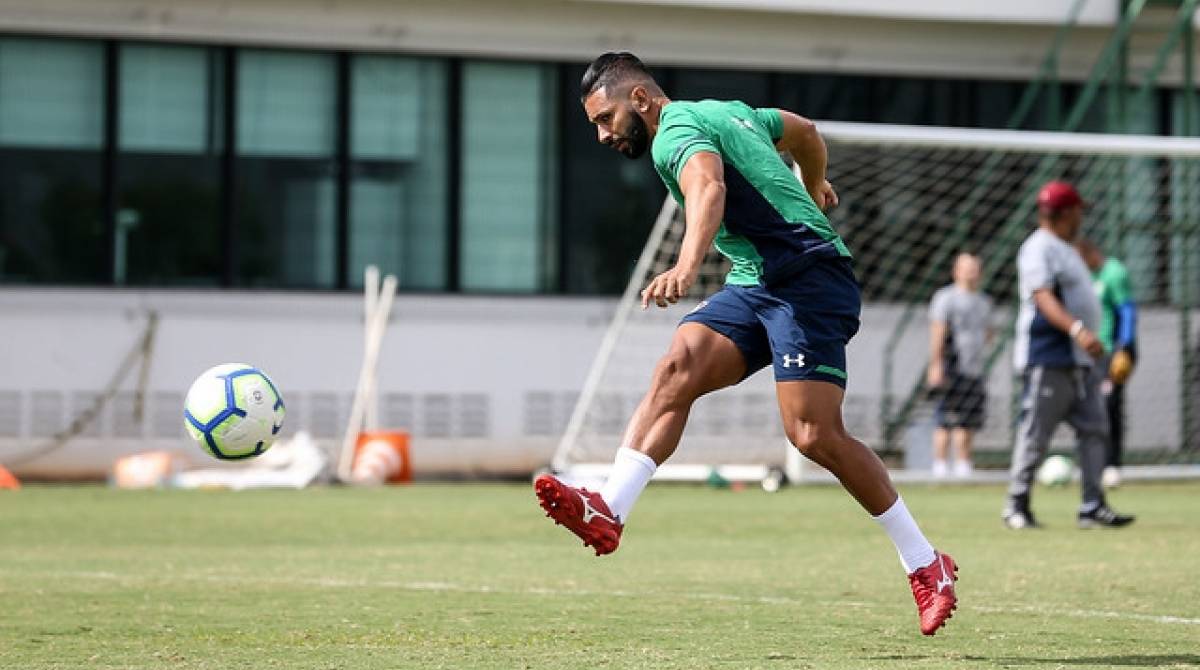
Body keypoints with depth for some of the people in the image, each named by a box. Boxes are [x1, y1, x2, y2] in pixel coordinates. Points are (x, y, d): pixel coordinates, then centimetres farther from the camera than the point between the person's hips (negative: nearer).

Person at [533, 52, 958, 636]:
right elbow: (803, 130, 37)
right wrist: (814, 188, 57)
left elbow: (708, 190, -31)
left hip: (808, 277, -10)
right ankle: (607, 513, -29)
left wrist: (686, 267, -49)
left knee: (814, 435, -15)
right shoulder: (725, 112, 21)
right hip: (756, 285, 10)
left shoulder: (677, 130, -8)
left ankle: (925, 564, -2)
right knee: (675, 370, -12)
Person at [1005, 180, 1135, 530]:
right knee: (1036, 432, -6)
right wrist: (1076, 329, -37)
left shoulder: (1064, 249, 22)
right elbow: (1042, 296, -23)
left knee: (1094, 428, 4)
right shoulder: (1038, 248, -10)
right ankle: (1017, 506, 1)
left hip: (1080, 359, 10)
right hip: (1048, 359, -10)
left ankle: (1092, 506, 3)